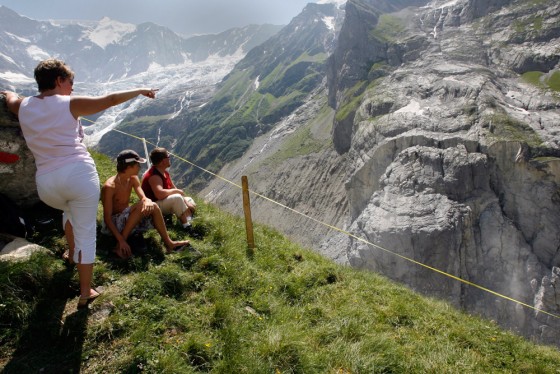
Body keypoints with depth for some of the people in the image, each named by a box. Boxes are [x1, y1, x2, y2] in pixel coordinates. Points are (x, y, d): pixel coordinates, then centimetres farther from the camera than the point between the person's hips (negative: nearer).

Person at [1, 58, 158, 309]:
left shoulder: (23, 107, 11)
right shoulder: (70, 104, -3)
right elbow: (110, 100, 1)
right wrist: (141, 91, 13)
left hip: (46, 184, 5)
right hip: (80, 174, -5)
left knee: (70, 209, 39)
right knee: (86, 234, 6)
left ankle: (72, 254, 51)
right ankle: (85, 293, 14)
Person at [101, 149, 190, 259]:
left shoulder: (133, 179, -1)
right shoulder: (109, 186, -23)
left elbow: (143, 197, -11)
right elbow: (107, 218, -25)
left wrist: (147, 201, -38)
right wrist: (121, 240, -34)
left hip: (127, 216, 7)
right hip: (115, 222, -7)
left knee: (153, 207, -17)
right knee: (141, 206, -30)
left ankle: (169, 243, -13)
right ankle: (120, 245, -26)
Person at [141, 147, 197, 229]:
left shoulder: (165, 173, 7)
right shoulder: (154, 176, -24)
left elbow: (174, 189, 9)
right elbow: (160, 194, -40)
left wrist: (186, 202, -6)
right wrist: (177, 191, -23)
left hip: (165, 203, 11)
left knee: (189, 200, 13)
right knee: (177, 198, -33)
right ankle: (187, 227, -27)